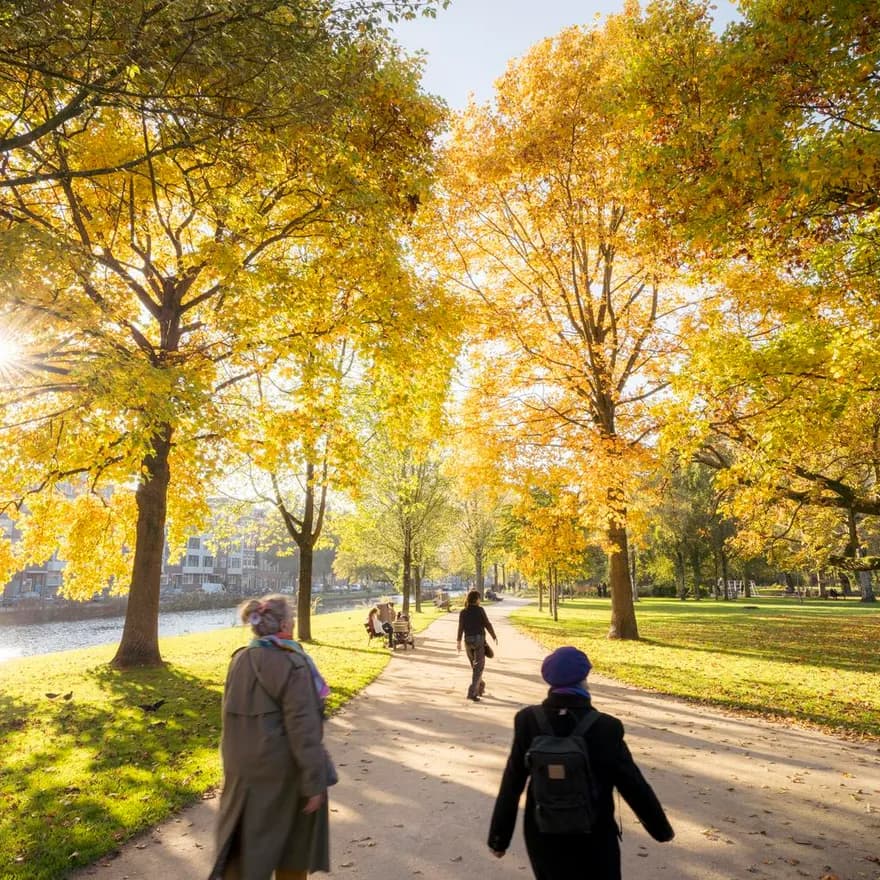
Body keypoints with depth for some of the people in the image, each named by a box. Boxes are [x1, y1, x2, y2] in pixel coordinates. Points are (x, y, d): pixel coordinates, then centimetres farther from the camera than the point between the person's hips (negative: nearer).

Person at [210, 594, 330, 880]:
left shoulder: (239, 660, 0)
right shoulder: (291, 664, -22)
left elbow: (232, 716, 10)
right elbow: (303, 728, -22)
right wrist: (314, 781, -16)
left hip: (242, 768, 6)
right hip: (284, 769, -6)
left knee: (246, 844, 18)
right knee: (292, 843, 16)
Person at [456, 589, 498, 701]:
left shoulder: (463, 612, 2)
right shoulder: (480, 610, -8)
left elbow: (460, 628, -4)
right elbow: (487, 624, -7)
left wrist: (458, 641, -2)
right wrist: (494, 636, 4)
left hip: (468, 640, 4)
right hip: (479, 639, -4)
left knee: (474, 665, 22)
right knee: (478, 667, -3)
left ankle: (480, 688, 35)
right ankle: (472, 692, -13)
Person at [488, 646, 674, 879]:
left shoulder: (529, 721, -13)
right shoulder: (605, 728, -19)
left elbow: (511, 784, -7)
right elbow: (633, 785, -10)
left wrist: (499, 836, 4)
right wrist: (661, 829, 8)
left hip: (544, 835, 3)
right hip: (592, 838, -2)